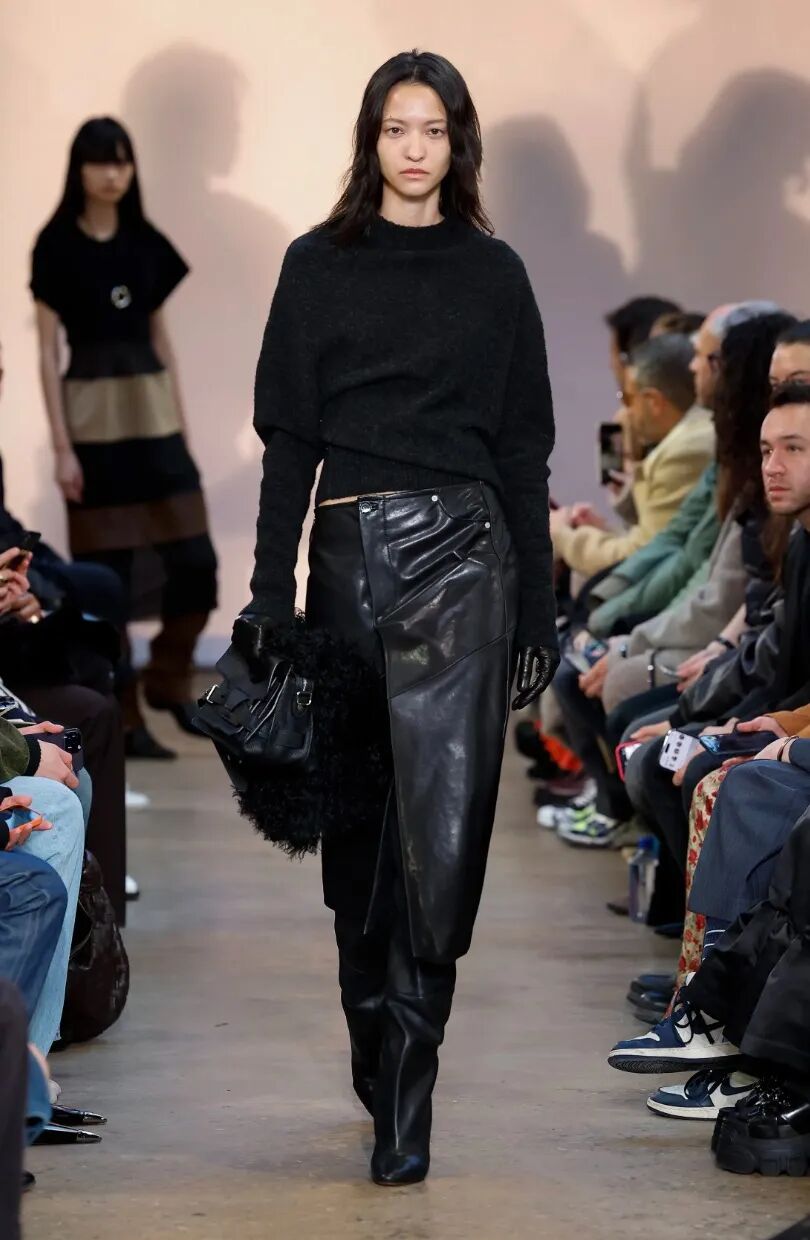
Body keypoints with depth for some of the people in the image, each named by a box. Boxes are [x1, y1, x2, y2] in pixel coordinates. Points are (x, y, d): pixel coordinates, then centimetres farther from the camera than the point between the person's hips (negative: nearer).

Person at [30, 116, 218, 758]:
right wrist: (62, 446, -10)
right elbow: (48, 352, -4)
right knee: (107, 575, 0)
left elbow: (161, 340, 14)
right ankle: (121, 718, 8)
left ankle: (168, 679, 21)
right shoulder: (56, 247, -3)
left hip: (153, 414, 5)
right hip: (94, 417, -4)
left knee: (195, 562, -1)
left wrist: (182, 426, 10)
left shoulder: (148, 243, 10)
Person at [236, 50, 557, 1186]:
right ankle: (375, 1044, 20)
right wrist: (270, 599, -1)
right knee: (357, 818, 5)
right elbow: (288, 439, 6)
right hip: (348, 549, 1)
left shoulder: (495, 274, 8)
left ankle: (404, 1095, -9)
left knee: (442, 819, -9)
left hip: (461, 552, -1)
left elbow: (524, 450, 9)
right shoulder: (319, 266, 9)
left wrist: (539, 611, 5)